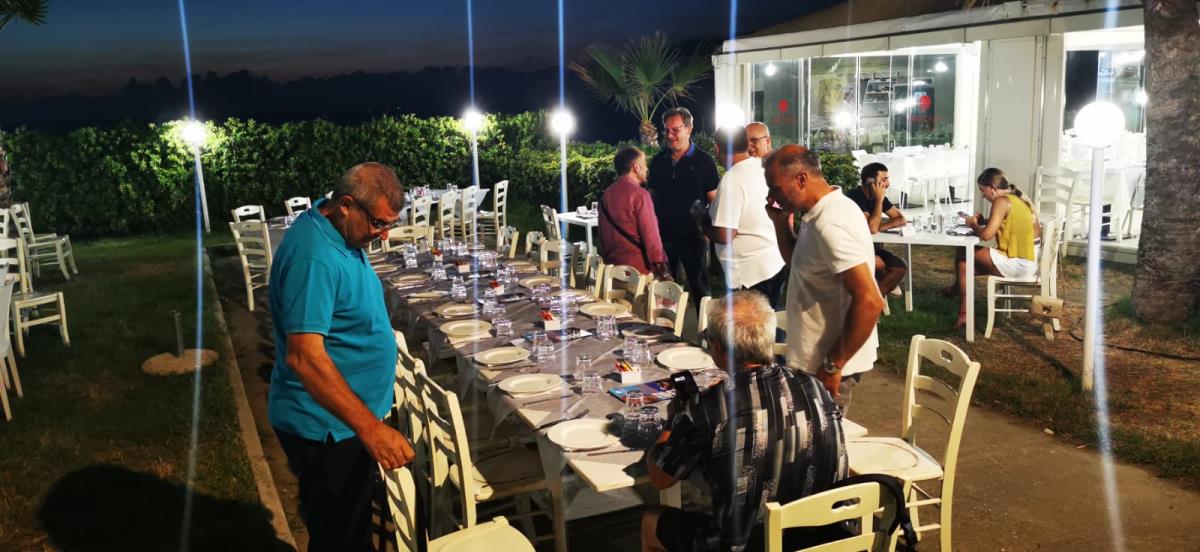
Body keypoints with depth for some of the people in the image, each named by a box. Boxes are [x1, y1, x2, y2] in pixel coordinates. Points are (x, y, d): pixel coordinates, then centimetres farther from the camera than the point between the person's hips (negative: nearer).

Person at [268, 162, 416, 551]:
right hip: (327, 427, -9)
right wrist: (371, 428, -35)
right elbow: (304, 356, -34)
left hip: (345, 419, 9)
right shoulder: (314, 257, -28)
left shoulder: (339, 233, 3)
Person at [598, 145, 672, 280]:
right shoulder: (639, 194, -12)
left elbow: (603, 235, 13)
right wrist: (662, 270, -8)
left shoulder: (606, 195, 8)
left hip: (614, 268, 7)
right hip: (640, 269, -7)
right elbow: (651, 235, -14)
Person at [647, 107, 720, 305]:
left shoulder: (703, 161, -4)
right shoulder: (658, 161, 8)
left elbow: (714, 200, -4)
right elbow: (651, 197, 14)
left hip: (692, 236, -4)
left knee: (699, 288, 3)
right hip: (663, 235, 4)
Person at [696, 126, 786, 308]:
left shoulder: (732, 180, -20)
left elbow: (724, 236, -22)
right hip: (776, 264, 8)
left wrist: (703, 221, -3)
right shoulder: (763, 166, 2)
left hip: (751, 274, -8)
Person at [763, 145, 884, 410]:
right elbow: (795, 258, 23)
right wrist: (780, 221, 4)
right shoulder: (826, 210, 6)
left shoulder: (830, 225, -25)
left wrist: (834, 365, -23)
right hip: (819, 358, 9)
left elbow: (869, 302, -30)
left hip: (826, 366, -9)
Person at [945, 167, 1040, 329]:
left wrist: (973, 225, -2)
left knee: (964, 254, 1)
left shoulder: (1002, 201, -15)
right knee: (968, 262, 17)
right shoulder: (1018, 198, 12)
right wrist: (984, 221, 14)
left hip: (1018, 265, -10)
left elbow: (986, 235, -22)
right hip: (1031, 262, 10)